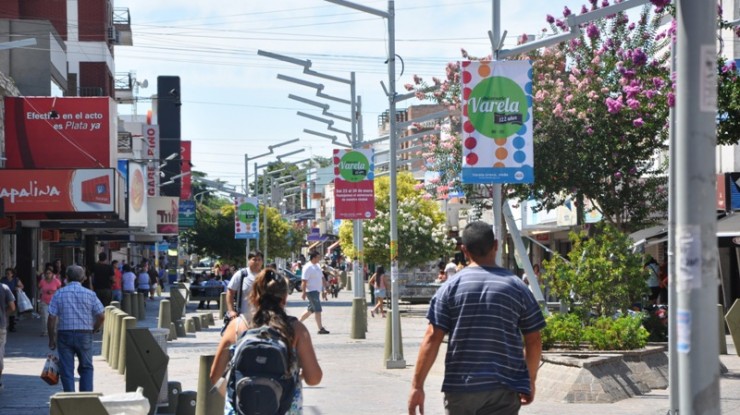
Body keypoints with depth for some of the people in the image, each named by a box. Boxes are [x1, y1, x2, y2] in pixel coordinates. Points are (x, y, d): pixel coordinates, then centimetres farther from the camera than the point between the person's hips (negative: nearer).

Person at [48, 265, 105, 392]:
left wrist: (51, 339, 4)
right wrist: (93, 330, 14)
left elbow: (52, 318, -4)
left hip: (64, 334, 0)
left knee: (66, 369, 5)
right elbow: (101, 316, -2)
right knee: (86, 367, 14)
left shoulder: (59, 294, 0)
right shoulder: (90, 294, 0)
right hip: (85, 334, 1)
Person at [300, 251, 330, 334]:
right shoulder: (308, 267, -14)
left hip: (317, 291, 10)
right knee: (318, 310, -10)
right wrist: (303, 292, -22)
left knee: (311, 309, 15)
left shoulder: (317, 266, 14)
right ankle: (321, 328, -10)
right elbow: (304, 281, -18)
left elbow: (322, 278, 21)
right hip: (311, 291, -10)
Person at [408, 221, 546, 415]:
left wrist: (417, 386, -1)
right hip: (504, 390, 0)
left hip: (460, 387, 0)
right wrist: (530, 382, 19)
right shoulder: (517, 287, 2)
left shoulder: (450, 287, 0)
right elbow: (534, 341, 5)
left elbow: (432, 339, -5)